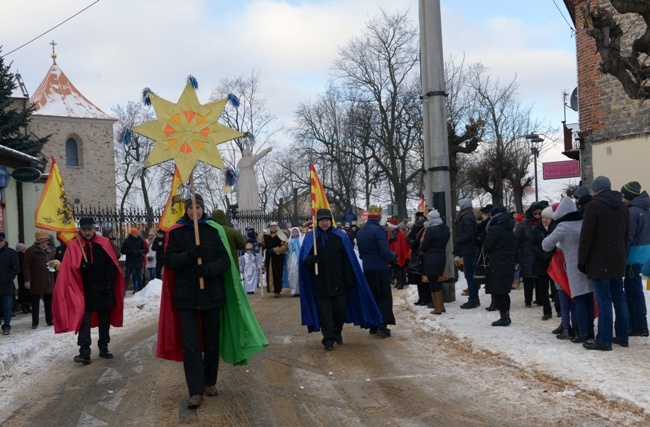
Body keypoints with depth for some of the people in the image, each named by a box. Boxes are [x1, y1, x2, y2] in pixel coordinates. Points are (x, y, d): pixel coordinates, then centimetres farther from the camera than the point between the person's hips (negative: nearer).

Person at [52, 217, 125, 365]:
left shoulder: (105, 243, 0)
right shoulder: (73, 246, -1)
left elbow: (112, 266, -2)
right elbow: (71, 270, -6)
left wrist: (108, 285, -10)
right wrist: (83, 267, -25)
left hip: (103, 290, 2)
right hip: (84, 291, -1)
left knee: (104, 321, 12)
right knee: (84, 321, -7)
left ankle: (104, 349, 24)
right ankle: (84, 352, -8)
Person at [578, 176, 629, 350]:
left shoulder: (593, 206, -12)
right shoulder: (623, 206, 13)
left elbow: (586, 237, -14)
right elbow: (627, 235, 18)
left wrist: (582, 261, -7)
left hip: (599, 261, -7)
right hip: (618, 260, 7)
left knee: (604, 300, -6)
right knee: (619, 298, 13)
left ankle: (604, 340, -4)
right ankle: (622, 336, 18)